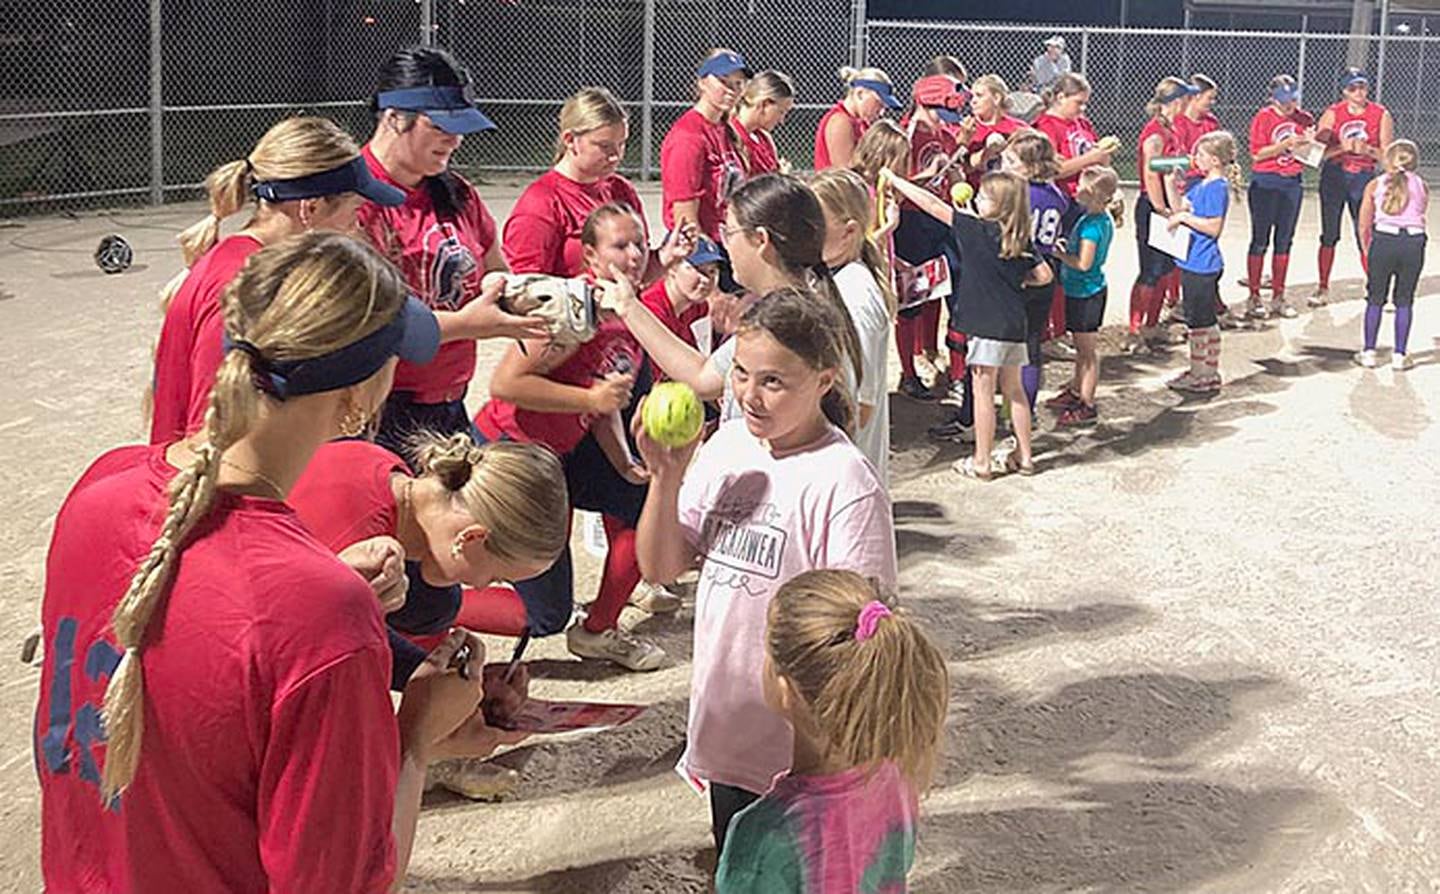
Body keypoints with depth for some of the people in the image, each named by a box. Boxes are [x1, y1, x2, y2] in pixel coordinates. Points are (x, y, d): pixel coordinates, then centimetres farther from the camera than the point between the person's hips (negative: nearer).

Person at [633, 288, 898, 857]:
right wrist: (666, 479, -13)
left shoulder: (846, 482, -19)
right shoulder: (728, 444, 0)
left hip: (797, 751, -6)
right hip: (724, 725, 6)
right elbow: (662, 568, 2)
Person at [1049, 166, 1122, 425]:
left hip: (1085, 291, -10)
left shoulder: (1091, 225, -24)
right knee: (1082, 348, 22)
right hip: (1083, 290, 10)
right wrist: (1065, 248, 4)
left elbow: (1083, 263, -27)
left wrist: (1057, 253, -16)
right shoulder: (1104, 219, 5)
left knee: (1089, 350, 0)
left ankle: (1087, 406, 8)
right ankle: (1075, 392, 36)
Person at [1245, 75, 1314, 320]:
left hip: (1292, 183, 4)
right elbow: (1257, 153, -11)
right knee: (1260, 240, -1)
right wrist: (1285, 144, -20)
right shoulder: (1263, 118, -6)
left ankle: (1278, 297, 15)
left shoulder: (1304, 119, 7)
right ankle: (1254, 297, 5)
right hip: (1265, 183, -4)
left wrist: (1310, 143, -9)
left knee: (1284, 241, 8)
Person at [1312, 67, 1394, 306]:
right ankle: (1323, 288, 15)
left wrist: (1366, 149, -18)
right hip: (1333, 177, 1)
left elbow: (1387, 154, -1)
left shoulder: (1381, 115, -2)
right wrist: (1342, 147, -23)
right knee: (1329, 236, 5)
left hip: (1364, 178, -1)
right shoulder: (1332, 114, -3)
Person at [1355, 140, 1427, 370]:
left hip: (1383, 240, 0)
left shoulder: (1375, 185, 12)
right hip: (1414, 241, 0)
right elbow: (1421, 216, 16)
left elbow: (1363, 227, 11)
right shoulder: (1422, 187, 14)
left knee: (1375, 298, 12)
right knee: (1404, 300, 11)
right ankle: (1399, 356, 14)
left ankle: (1368, 352, 15)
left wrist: (1368, 251, 22)